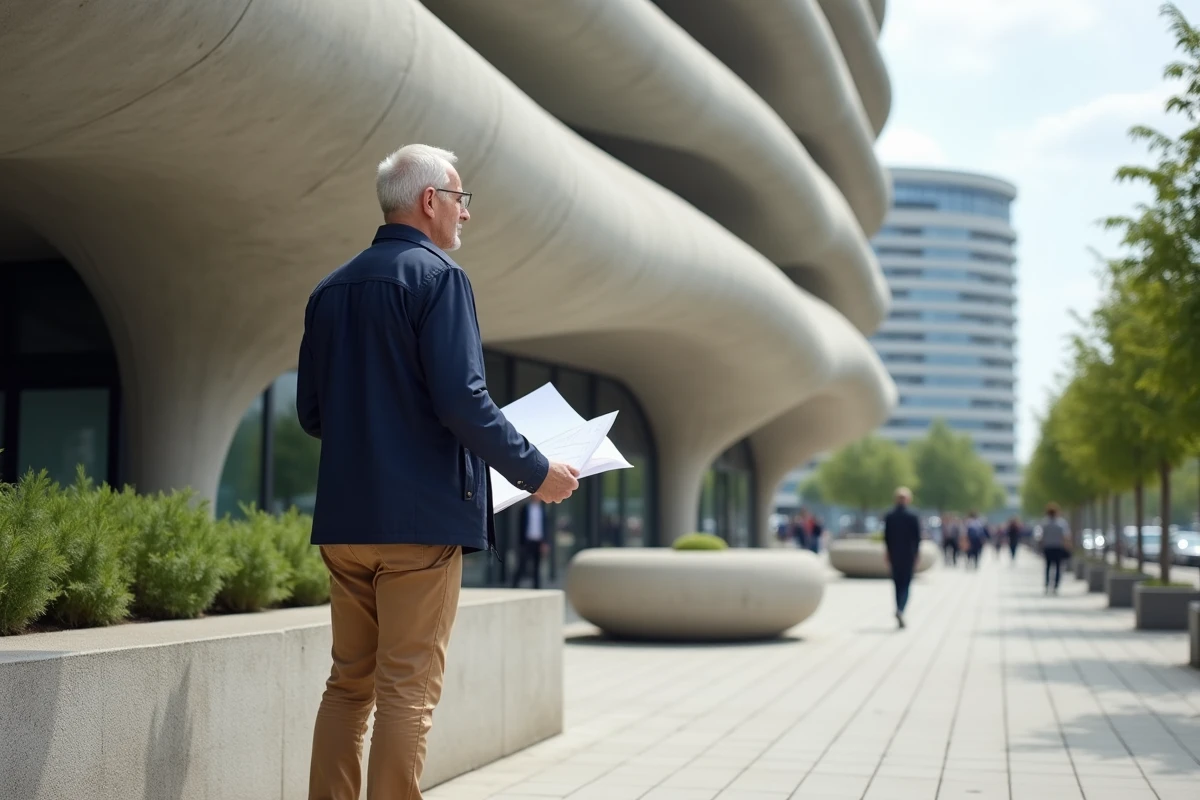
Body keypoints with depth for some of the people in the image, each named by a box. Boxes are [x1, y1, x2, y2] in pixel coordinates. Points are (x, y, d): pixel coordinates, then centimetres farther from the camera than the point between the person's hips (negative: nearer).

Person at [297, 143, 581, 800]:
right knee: (408, 692, -2)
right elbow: (462, 399, -17)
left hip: (344, 517, 7)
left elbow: (311, 414, 16)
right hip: (422, 516, -7)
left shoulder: (330, 290, 14)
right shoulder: (437, 277, -8)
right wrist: (535, 472, -7)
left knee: (349, 683, 14)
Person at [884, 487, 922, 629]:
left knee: (898, 584, 12)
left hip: (894, 555, 3)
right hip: (908, 555, -3)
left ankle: (900, 613, 14)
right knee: (906, 584, 1)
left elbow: (886, 537, 3)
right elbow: (917, 537, -7)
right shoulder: (912, 517, -9)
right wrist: (916, 554, 2)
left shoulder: (889, 516, -1)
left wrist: (888, 553, 12)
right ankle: (900, 609, -22)